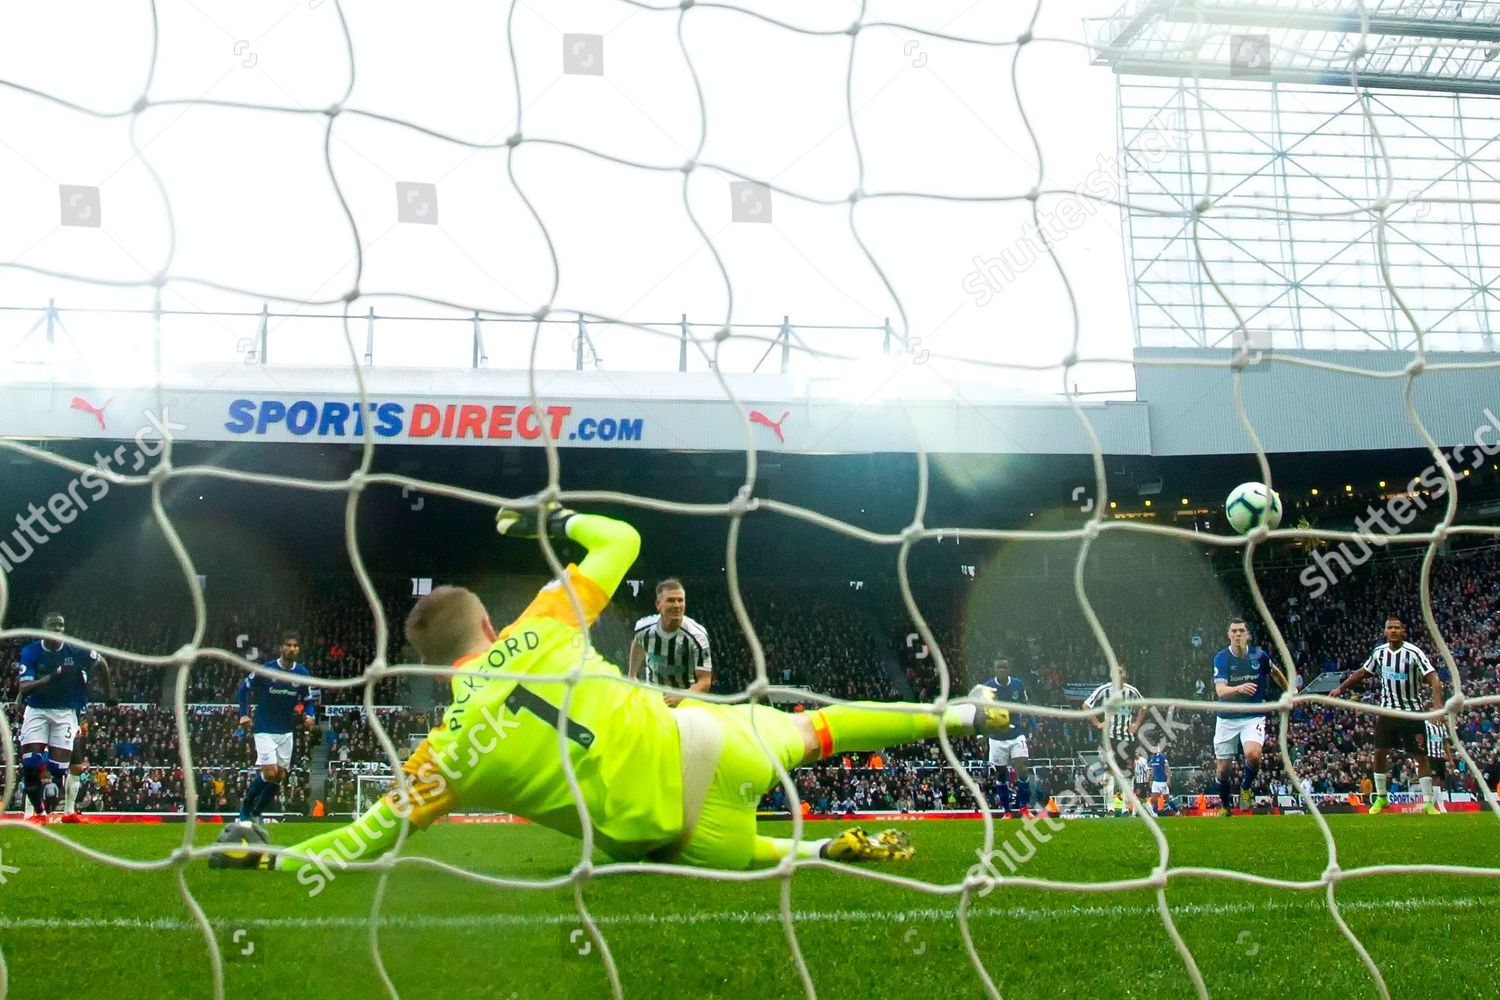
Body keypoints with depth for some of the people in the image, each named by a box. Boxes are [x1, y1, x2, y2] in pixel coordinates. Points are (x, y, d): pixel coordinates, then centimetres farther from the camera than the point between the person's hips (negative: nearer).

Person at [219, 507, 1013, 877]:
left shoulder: (449, 752, -7)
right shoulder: (543, 626, -2)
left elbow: (369, 837, -6)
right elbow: (620, 539, 9)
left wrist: (268, 856, 6)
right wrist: (556, 522, 23)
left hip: (671, 827, -2)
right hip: (705, 741, 2)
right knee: (809, 730, 30)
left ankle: (831, 852, 12)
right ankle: (954, 715, 35)